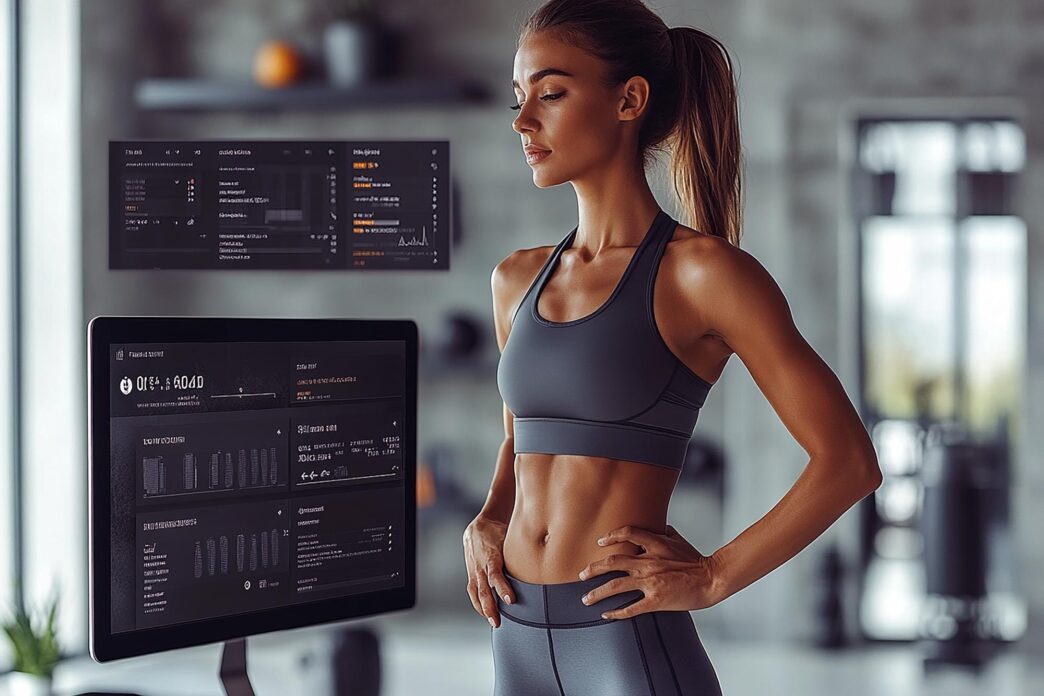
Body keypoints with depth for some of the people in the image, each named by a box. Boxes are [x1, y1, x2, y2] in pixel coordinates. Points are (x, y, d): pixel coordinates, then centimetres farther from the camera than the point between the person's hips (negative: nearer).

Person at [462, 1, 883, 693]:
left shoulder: (703, 273, -8)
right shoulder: (516, 281, 10)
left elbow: (849, 460, -8)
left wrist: (712, 577, -10)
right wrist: (486, 523, 8)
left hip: (630, 637, -6)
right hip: (519, 640, 6)